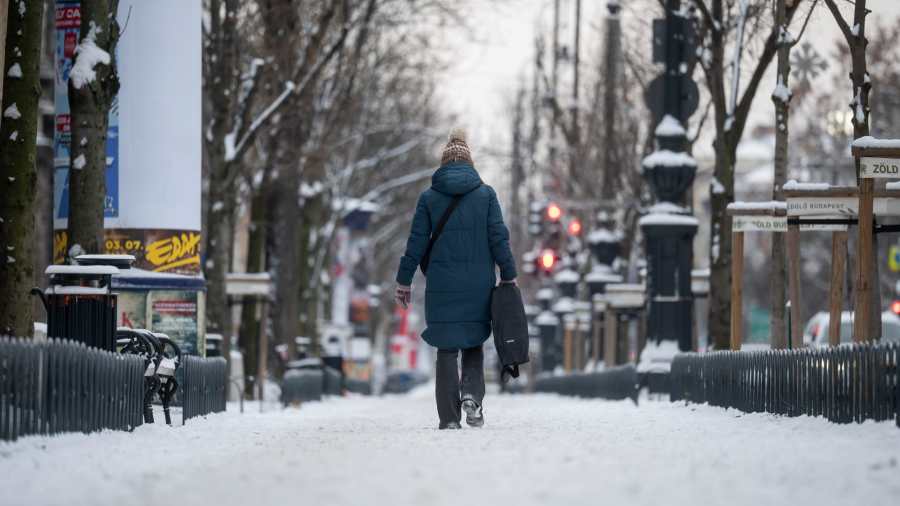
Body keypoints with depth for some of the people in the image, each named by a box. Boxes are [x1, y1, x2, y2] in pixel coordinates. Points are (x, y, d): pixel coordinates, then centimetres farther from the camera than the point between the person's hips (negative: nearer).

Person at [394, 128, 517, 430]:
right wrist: (508, 276, 6)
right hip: (479, 285, 0)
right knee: (473, 343, 15)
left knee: (447, 349, 4)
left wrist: (404, 281, 7)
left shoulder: (429, 197, 1)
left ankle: (450, 418, -1)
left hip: (442, 284, 0)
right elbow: (499, 238, -1)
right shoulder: (486, 194, 2)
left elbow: (416, 243, 1)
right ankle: (472, 394, -10)